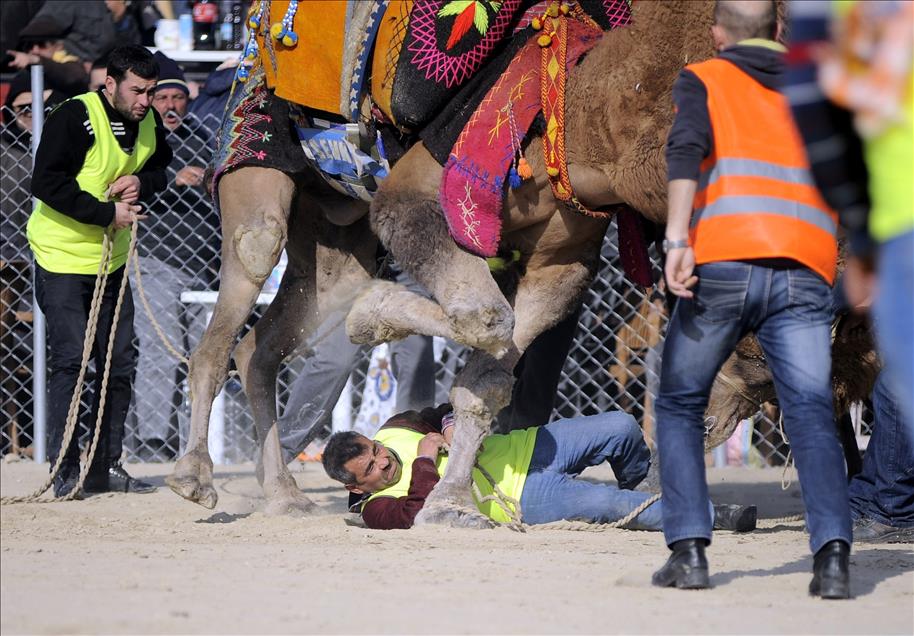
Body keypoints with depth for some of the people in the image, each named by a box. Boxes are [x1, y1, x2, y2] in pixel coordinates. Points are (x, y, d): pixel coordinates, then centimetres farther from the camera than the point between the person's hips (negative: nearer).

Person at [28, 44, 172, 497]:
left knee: (119, 361, 8)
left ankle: (106, 467, 17)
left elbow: (161, 164, 17)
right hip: (62, 256, -7)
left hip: (113, 260, 7)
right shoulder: (75, 118, -20)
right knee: (69, 359, -12)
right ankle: (64, 471, -8)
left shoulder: (147, 121, 1)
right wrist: (106, 213, -24)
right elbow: (46, 182, -24)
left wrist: (141, 180, -7)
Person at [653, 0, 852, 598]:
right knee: (812, 414, -8)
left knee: (681, 407, 15)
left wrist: (677, 242, -15)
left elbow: (687, 148, -4)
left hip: (724, 263, -1)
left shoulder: (702, 80, 15)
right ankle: (833, 553, -28)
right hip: (805, 274, 2)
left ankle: (689, 549, 2)